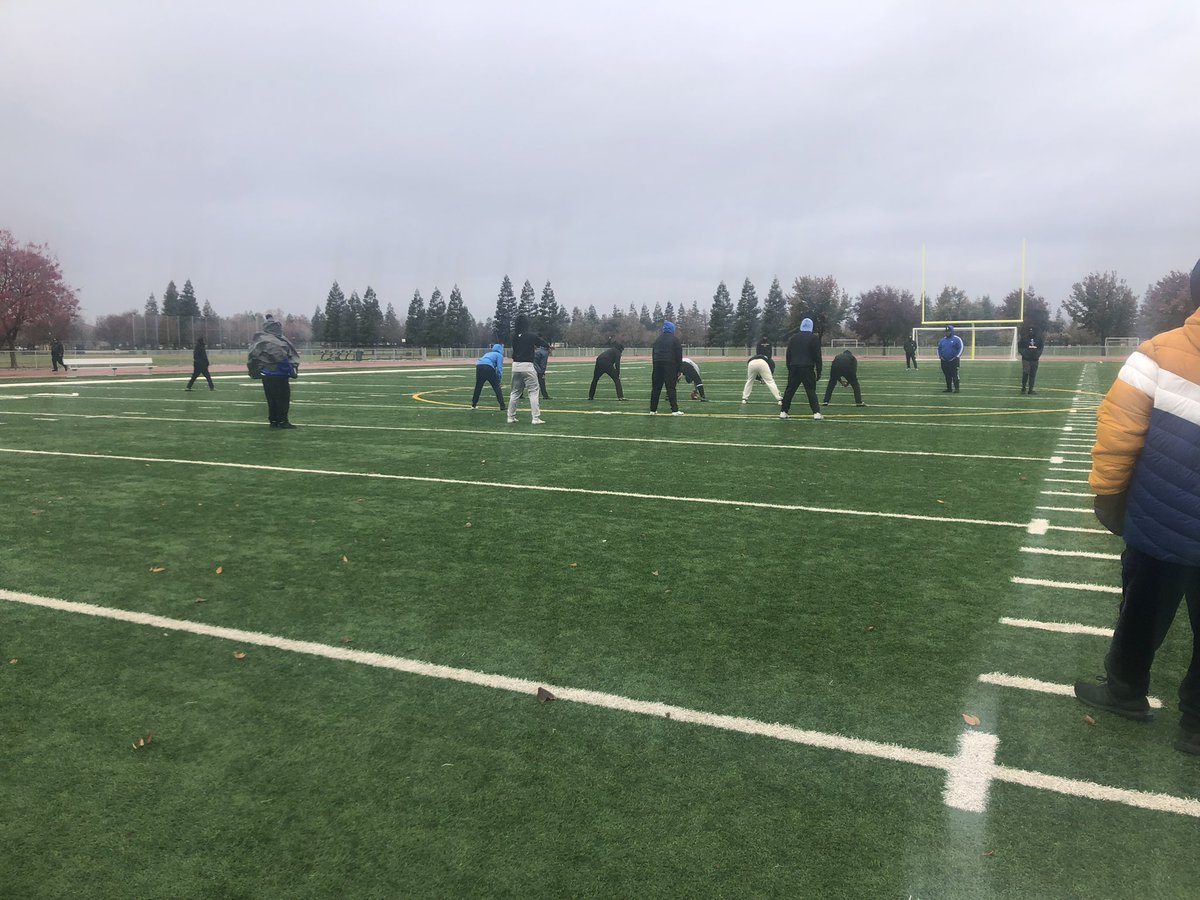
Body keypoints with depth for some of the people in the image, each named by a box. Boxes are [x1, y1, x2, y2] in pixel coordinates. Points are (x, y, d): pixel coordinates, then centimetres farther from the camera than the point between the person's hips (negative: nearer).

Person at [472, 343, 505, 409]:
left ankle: (473, 404, 24)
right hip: (488, 367, -5)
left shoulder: (488, 353, 35)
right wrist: (499, 379, 5)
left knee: (478, 387, 19)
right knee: (496, 386, 4)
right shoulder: (499, 355, 16)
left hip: (479, 366, 6)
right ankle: (502, 405, 1)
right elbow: (499, 368, 2)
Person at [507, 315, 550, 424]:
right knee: (534, 391, -1)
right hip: (527, 366, -5)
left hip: (515, 366, 5)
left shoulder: (514, 336, 4)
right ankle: (536, 418, -7)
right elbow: (543, 343, 7)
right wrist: (548, 346, 29)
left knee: (514, 392, 14)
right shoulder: (531, 336, -7)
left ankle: (511, 417, 17)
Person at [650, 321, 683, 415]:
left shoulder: (657, 339, 15)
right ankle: (674, 410, -8)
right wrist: (679, 370, 1)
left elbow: (653, 354, 16)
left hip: (657, 365, 4)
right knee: (671, 388, -5)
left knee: (655, 388, 8)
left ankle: (653, 410, 10)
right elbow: (679, 356, -3)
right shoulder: (675, 339, 0)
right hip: (670, 366, -4)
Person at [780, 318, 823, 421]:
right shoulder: (814, 338, 0)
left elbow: (788, 355, 13)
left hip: (794, 368, 3)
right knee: (811, 391, -1)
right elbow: (817, 356, -3)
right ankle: (816, 413, -8)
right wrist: (818, 371, 2)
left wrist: (789, 369, 19)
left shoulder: (793, 338, 12)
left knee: (789, 390, 9)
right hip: (807, 369, -3)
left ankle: (783, 412, 9)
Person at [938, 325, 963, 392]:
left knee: (955, 375, -9)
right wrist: (940, 356, 9)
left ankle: (956, 388, -10)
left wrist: (956, 357, -13)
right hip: (944, 361, 6)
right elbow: (939, 348, 22)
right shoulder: (943, 340, 14)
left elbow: (961, 348, -6)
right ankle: (949, 388, 17)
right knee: (947, 376, 10)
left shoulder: (957, 339, -3)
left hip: (953, 361, -6)